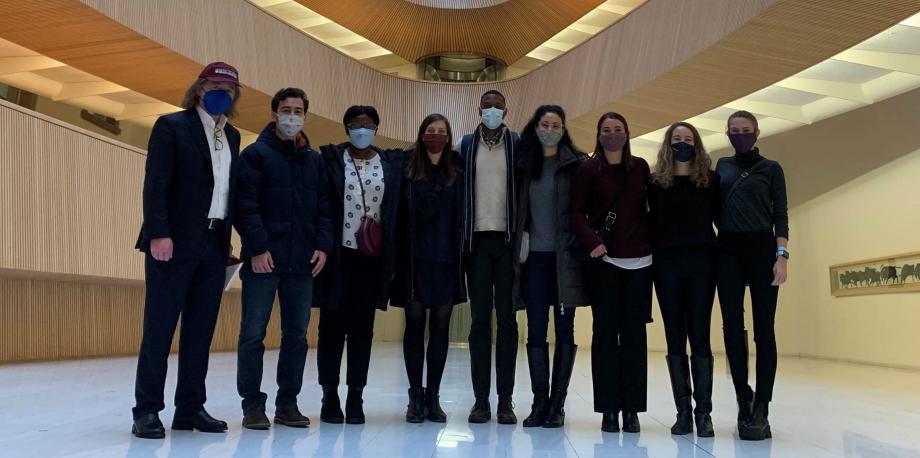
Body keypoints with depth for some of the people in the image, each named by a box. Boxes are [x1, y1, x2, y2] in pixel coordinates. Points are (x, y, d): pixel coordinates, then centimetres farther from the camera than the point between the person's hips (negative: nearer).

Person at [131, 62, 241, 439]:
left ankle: (190, 409, 14)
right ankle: (147, 411, 6)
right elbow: (155, 184, -9)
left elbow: (230, 190, 14)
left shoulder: (232, 136, 17)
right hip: (175, 242, -6)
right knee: (159, 327, -1)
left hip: (214, 245, 6)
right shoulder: (171, 126, -1)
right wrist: (159, 234, -19)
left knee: (201, 331, 7)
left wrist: (230, 238, 8)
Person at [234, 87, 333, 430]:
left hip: (303, 261, 5)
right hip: (264, 259, -4)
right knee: (253, 334, 0)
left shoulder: (315, 160, 15)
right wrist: (257, 248, -16)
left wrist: (323, 246, 0)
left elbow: (324, 207, 13)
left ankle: (287, 404, 18)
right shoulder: (256, 154, 1)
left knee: (297, 335, 8)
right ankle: (252, 405, 11)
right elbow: (246, 206, -8)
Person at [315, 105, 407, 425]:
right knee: (332, 325, 4)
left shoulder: (392, 163, 8)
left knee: (362, 327, 6)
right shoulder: (329, 159, 2)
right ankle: (330, 396, 14)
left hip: (372, 257, 2)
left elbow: (398, 210, 8)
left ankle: (355, 397, 13)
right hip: (337, 254, -1)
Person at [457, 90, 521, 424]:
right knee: (480, 319, 3)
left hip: (507, 239, -1)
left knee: (507, 319, 2)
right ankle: (481, 399, 8)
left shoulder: (519, 144, 7)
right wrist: (461, 234, -1)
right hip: (477, 239, 1)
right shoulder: (465, 145, 11)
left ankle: (505, 400, 7)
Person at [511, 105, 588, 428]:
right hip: (534, 256, 3)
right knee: (536, 331, 3)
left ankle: (557, 404, 10)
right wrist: (519, 248, 0)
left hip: (565, 257, -2)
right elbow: (518, 209, 10)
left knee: (564, 331, 3)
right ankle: (539, 402, 11)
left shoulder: (576, 164, 3)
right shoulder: (524, 164, 11)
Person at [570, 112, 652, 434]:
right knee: (605, 332, 1)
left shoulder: (640, 167, 10)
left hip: (639, 261, 2)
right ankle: (609, 408, 7)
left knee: (634, 333, 3)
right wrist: (591, 241, -17)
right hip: (603, 261, -2)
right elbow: (576, 212, -2)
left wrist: (653, 239, 2)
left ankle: (631, 408, 9)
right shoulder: (588, 169, 2)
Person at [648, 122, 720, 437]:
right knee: (675, 337, 3)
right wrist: (650, 256, -4)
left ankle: (703, 412, 3)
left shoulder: (710, 180, 8)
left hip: (701, 262, -1)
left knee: (699, 336, -3)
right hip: (666, 264, 1)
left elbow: (721, 218, 5)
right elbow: (651, 223, 6)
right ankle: (683, 411, 8)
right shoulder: (655, 182, 9)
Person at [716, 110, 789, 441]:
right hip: (728, 251, 3)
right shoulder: (722, 166, 14)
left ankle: (760, 411, -3)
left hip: (762, 248, -2)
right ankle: (744, 400, 11)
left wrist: (781, 255, -10)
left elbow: (780, 215, 2)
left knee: (763, 329, -4)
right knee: (732, 327, 0)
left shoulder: (771, 168, 7)